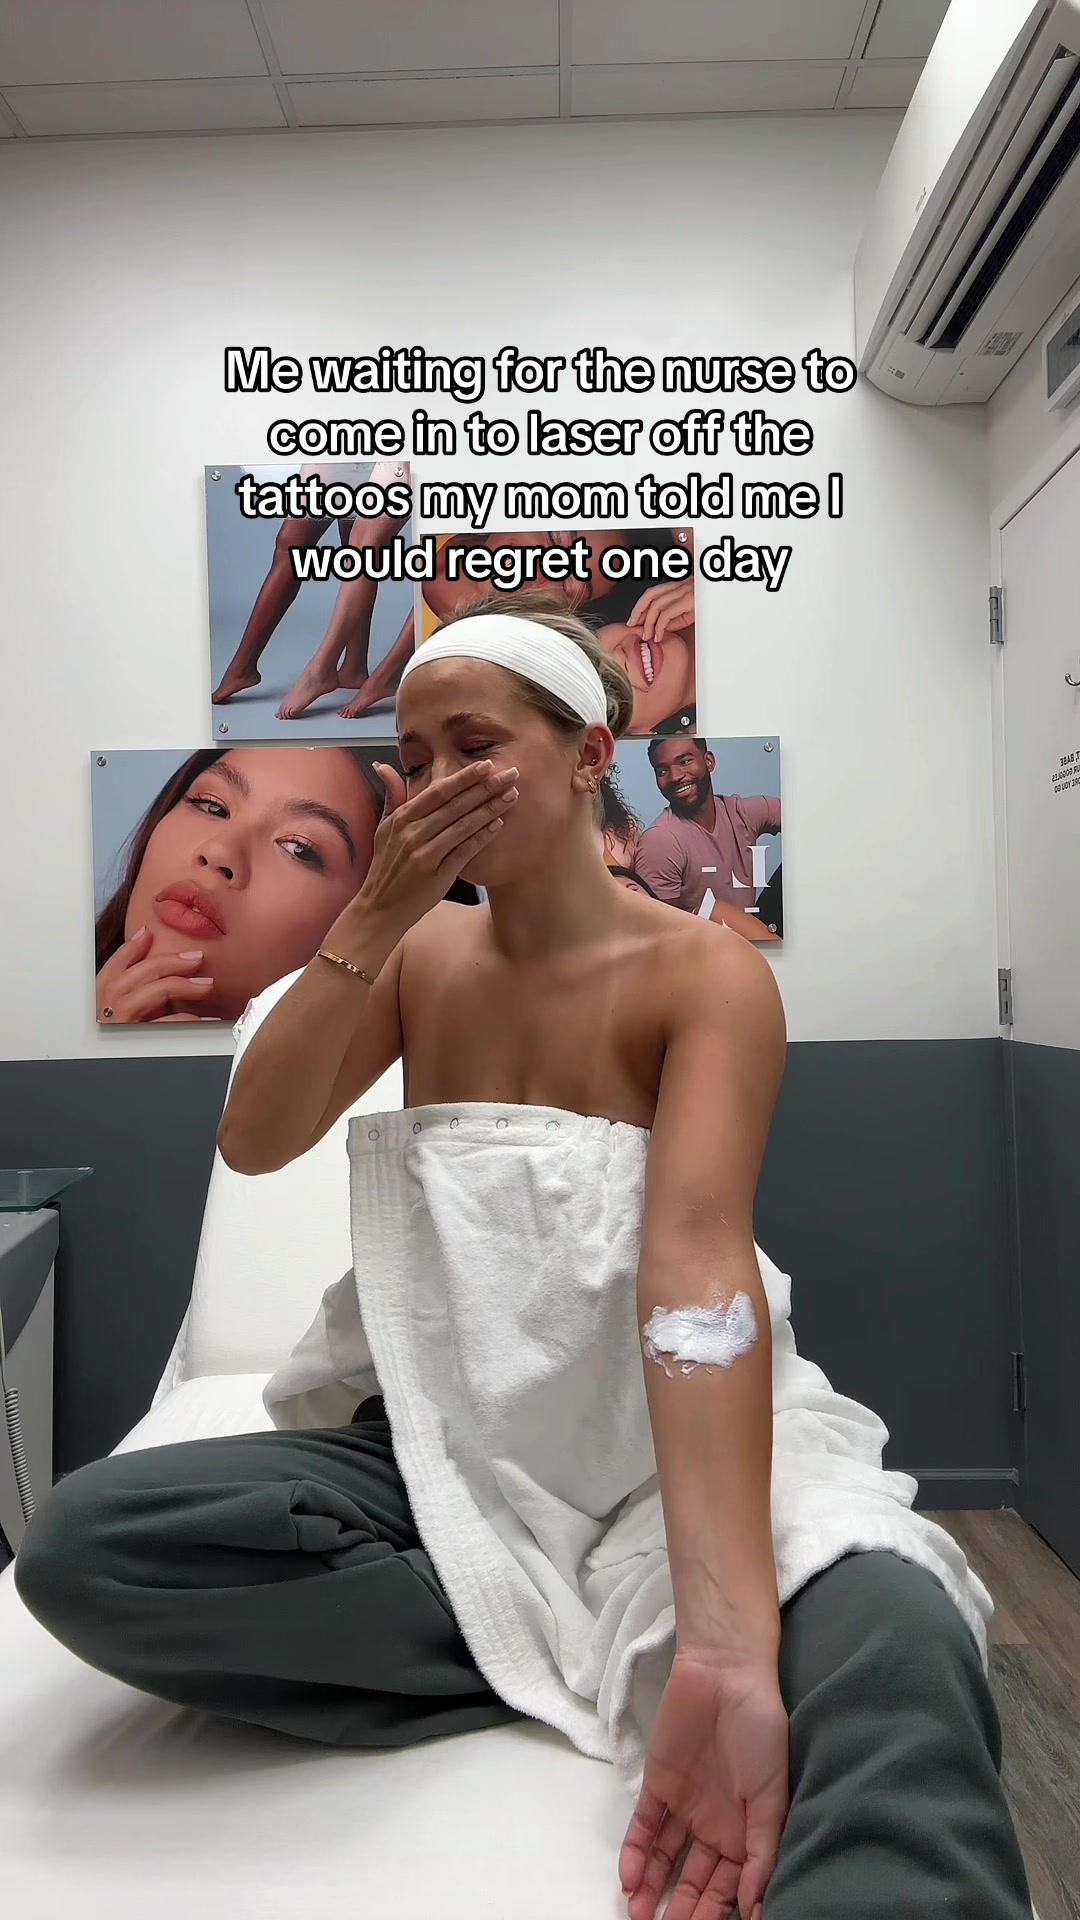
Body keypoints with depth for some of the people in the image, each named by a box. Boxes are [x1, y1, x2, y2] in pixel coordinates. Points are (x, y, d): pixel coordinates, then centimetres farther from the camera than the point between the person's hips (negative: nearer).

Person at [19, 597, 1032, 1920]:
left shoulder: (705, 975, -10)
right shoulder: (420, 953, 7)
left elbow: (698, 1262, -25)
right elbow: (253, 1140, -4)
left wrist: (728, 1642, -37)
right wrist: (374, 914, -14)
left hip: (657, 1442, -6)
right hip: (439, 1430, 7)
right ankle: (581, 1647, -13)